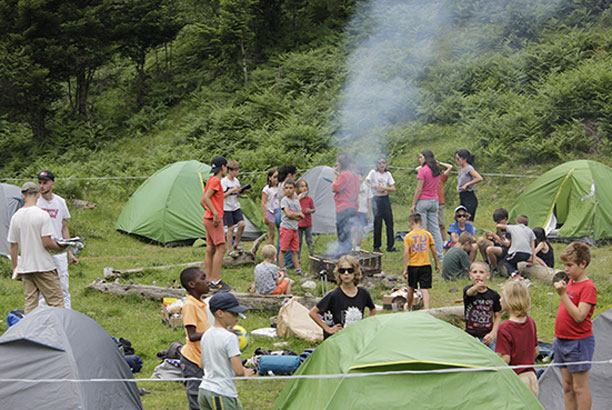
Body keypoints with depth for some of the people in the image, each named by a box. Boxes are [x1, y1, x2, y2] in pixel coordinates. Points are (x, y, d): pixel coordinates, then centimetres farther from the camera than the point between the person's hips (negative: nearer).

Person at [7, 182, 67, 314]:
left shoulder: (15, 217, 4)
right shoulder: (42, 215, -12)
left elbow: (13, 246, 8)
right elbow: (46, 243, -16)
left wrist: (15, 267, 17)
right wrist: (61, 247, 3)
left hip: (25, 268, 5)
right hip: (44, 267, -5)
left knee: (30, 303, 8)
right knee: (56, 300, 0)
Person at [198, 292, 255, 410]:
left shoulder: (206, 335, 8)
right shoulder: (230, 337, -16)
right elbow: (238, 371, -20)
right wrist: (245, 372, 3)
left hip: (204, 389, 8)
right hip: (223, 394, -8)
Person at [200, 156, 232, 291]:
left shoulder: (211, 180, 18)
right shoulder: (216, 180, -12)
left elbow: (202, 201, 22)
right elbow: (206, 198, -23)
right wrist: (215, 214, -26)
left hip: (209, 218, 10)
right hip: (214, 219, -10)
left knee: (210, 249, 8)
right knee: (221, 248, -12)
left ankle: (209, 281, 10)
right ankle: (216, 281, -15)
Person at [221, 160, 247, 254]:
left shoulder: (236, 181, 8)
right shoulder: (224, 182, -12)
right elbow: (222, 196, -16)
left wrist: (241, 193, -4)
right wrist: (232, 190, -21)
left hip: (236, 207, 6)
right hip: (227, 208, -6)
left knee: (242, 224, -7)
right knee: (231, 228, -5)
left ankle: (236, 245, 9)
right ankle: (230, 250, 4)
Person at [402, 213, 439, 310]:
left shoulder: (408, 236, -5)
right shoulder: (427, 234, 1)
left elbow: (406, 253, -11)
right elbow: (433, 251, 3)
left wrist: (405, 269, -8)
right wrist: (437, 264, 14)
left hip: (413, 266, 0)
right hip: (426, 265, 1)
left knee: (411, 288, 18)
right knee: (424, 289, -2)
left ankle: (408, 308, 34)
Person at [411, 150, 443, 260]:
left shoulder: (423, 170, -13)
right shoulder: (437, 170, 8)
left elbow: (419, 189, -13)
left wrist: (413, 204, -8)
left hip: (423, 201, -7)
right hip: (434, 200, 7)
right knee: (435, 228, 10)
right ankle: (440, 254, 10)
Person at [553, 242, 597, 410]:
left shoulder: (588, 287, -16)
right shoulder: (571, 282, 10)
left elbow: (579, 316, -24)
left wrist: (563, 294, -25)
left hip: (579, 342, -9)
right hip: (562, 340, 9)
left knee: (580, 386, -2)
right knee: (567, 386, 12)